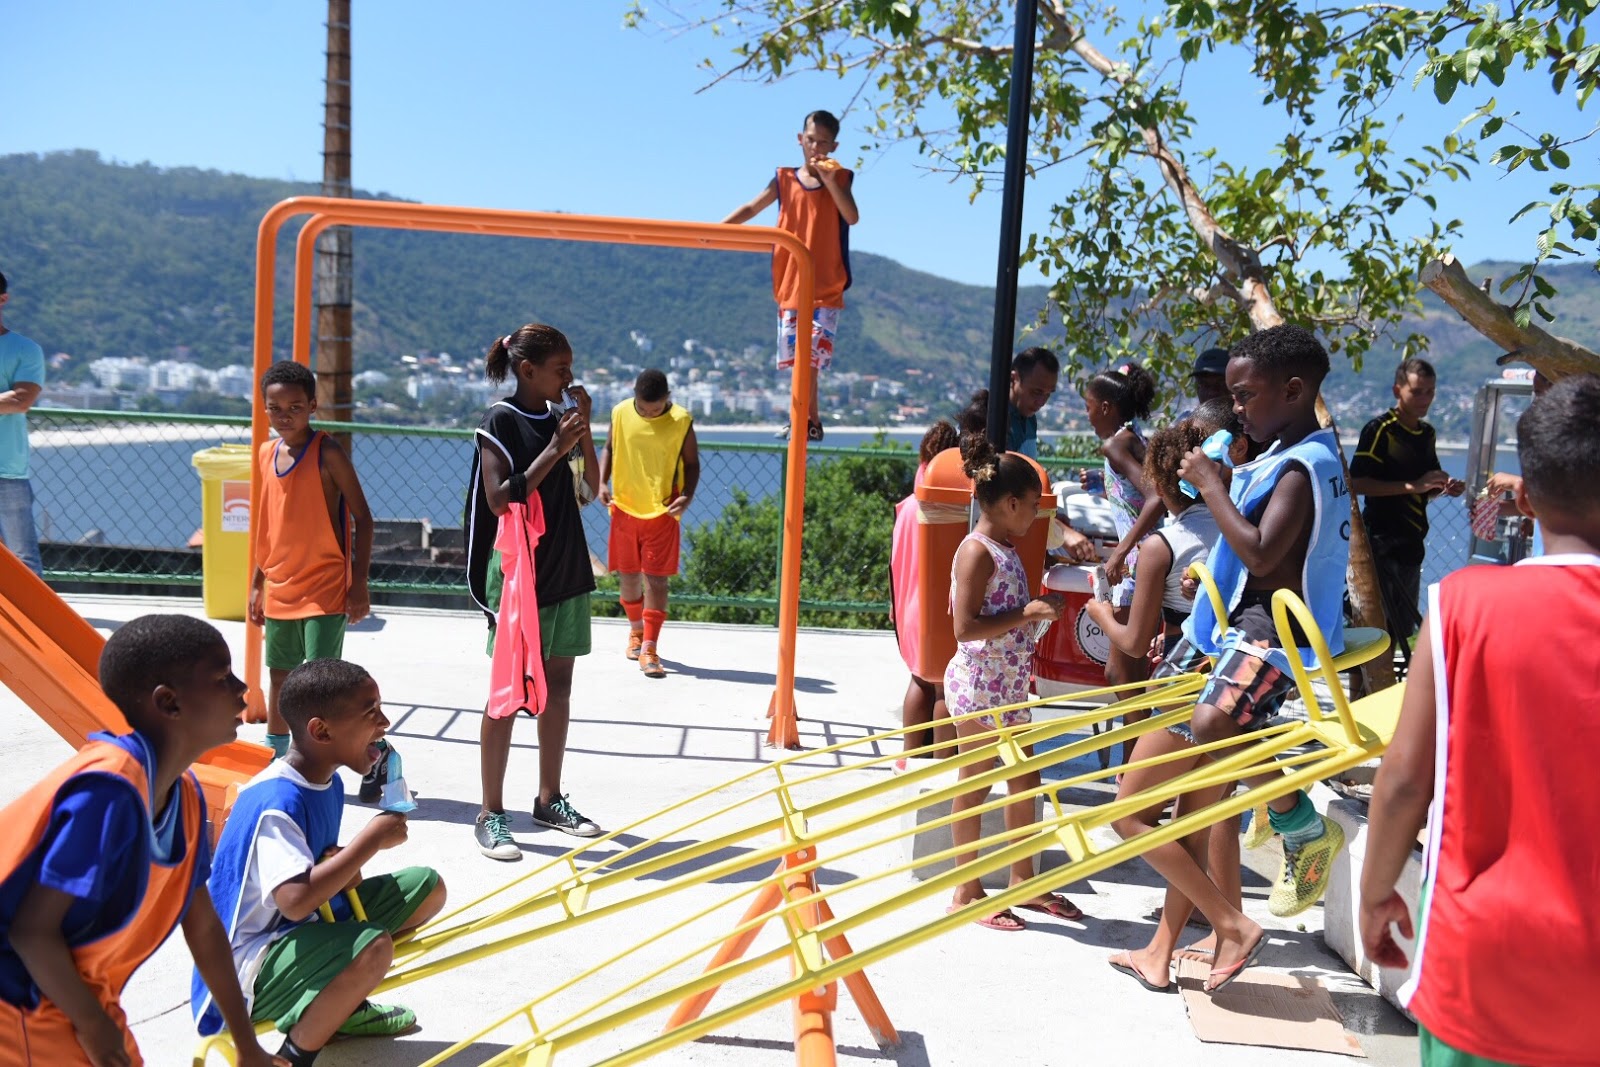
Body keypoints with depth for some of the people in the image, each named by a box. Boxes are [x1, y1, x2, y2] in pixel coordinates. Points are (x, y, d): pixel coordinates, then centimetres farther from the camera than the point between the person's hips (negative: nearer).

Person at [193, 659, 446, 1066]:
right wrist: (371, 839, -28)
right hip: (250, 964, -9)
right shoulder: (275, 803, -27)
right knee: (373, 947, -35)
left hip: (310, 925, 9)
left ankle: (344, 1007, 18)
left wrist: (346, 866, -9)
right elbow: (295, 901, -36)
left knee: (427, 887, 6)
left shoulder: (329, 782, 1)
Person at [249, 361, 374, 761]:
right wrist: (257, 584, 18)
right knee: (279, 675, 17)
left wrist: (359, 584, -14)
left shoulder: (328, 453, -11)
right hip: (280, 589, 6)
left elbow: (362, 518, -10)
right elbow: (268, 525, 17)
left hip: (325, 589, -6)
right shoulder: (266, 454, 8)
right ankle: (274, 755, 33)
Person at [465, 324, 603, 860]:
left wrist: (583, 429, -1)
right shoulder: (500, 421, -9)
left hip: (567, 569, 7)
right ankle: (491, 814, 7)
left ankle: (549, 799, 24)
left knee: (558, 686, 12)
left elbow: (592, 485, 10)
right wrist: (554, 450, -18)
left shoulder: (557, 417, 10)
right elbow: (500, 500, -16)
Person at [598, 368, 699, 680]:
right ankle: (636, 629, 38)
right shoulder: (621, 413, -3)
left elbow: (691, 463, 0)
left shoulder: (681, 421, -9)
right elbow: (609, 449, 11)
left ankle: (649, 649, 0)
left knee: (656, 578, -5)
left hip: (662, 512, -3)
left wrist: (687, 496, -16)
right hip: (624, 507, 3)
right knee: (627, 575, 13)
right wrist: (603, 482, -4)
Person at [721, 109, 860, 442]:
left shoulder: (840, 178, 4)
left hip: (827, 287, -3)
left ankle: (802, 422, -8)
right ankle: (812, 420, 16)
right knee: (797, 357, 4)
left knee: (810, 355, -12)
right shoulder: (785, 179, 8)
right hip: (790, 284, 3)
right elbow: (751, 208, 7)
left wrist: (830, 179, -21)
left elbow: (852, 217, -12)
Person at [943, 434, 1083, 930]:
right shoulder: (977, 551, -16)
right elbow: (965, 627, -23)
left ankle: (1023, 879, 31)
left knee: (1025, 780, 16)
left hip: (1010, 684, 10)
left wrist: (1040, 606, 10)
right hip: (978, 684, -10)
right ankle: (967, 892, 14)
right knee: (975, 784, 2)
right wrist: (1028, 613, -22)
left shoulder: (1006, 549, 13)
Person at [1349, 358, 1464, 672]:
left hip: (1413, 540, 9)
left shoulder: (1427, 434, 15)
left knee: (1404, 624, 13)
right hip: (1383, 541, -8)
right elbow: (1356, 483, -18)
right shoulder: (1379, 429, -9)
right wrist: (1412, 485, -21)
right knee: (1385, 624, -9)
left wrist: (1444, 488, 3)